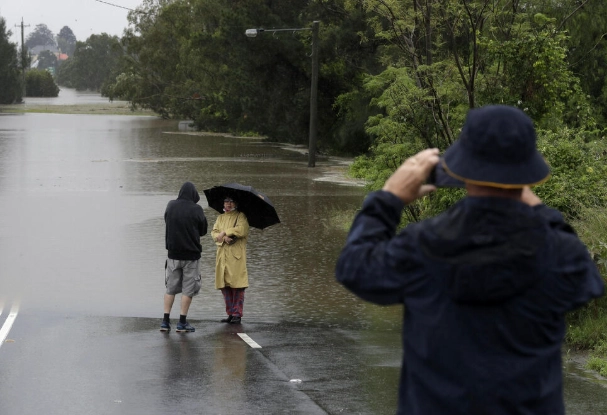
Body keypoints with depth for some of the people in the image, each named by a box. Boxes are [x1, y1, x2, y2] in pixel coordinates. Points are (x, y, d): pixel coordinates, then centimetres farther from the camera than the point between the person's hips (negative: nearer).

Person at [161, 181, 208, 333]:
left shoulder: (171, 206, -1)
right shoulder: (196, 209, -10)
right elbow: (203, 230, 0)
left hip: (173, 253, 3)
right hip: (191, 254, -3)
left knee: (170, 288, 11)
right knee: (188, 289, 4)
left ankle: (165, 321, 7)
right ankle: (182, 323, 3)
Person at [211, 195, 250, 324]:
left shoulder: (241, 216, 5)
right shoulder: (220, 218, 21)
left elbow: (242, 230, -12)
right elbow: (214, 233, 9)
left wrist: (225, 232, -10)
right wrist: (224, 238, -10)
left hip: (236, 255, -5)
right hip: (222, 255, 5)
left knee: (237, 285, -9)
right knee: (224, 285, 2)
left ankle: (237, 314, -5)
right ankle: (230, 313, 9)